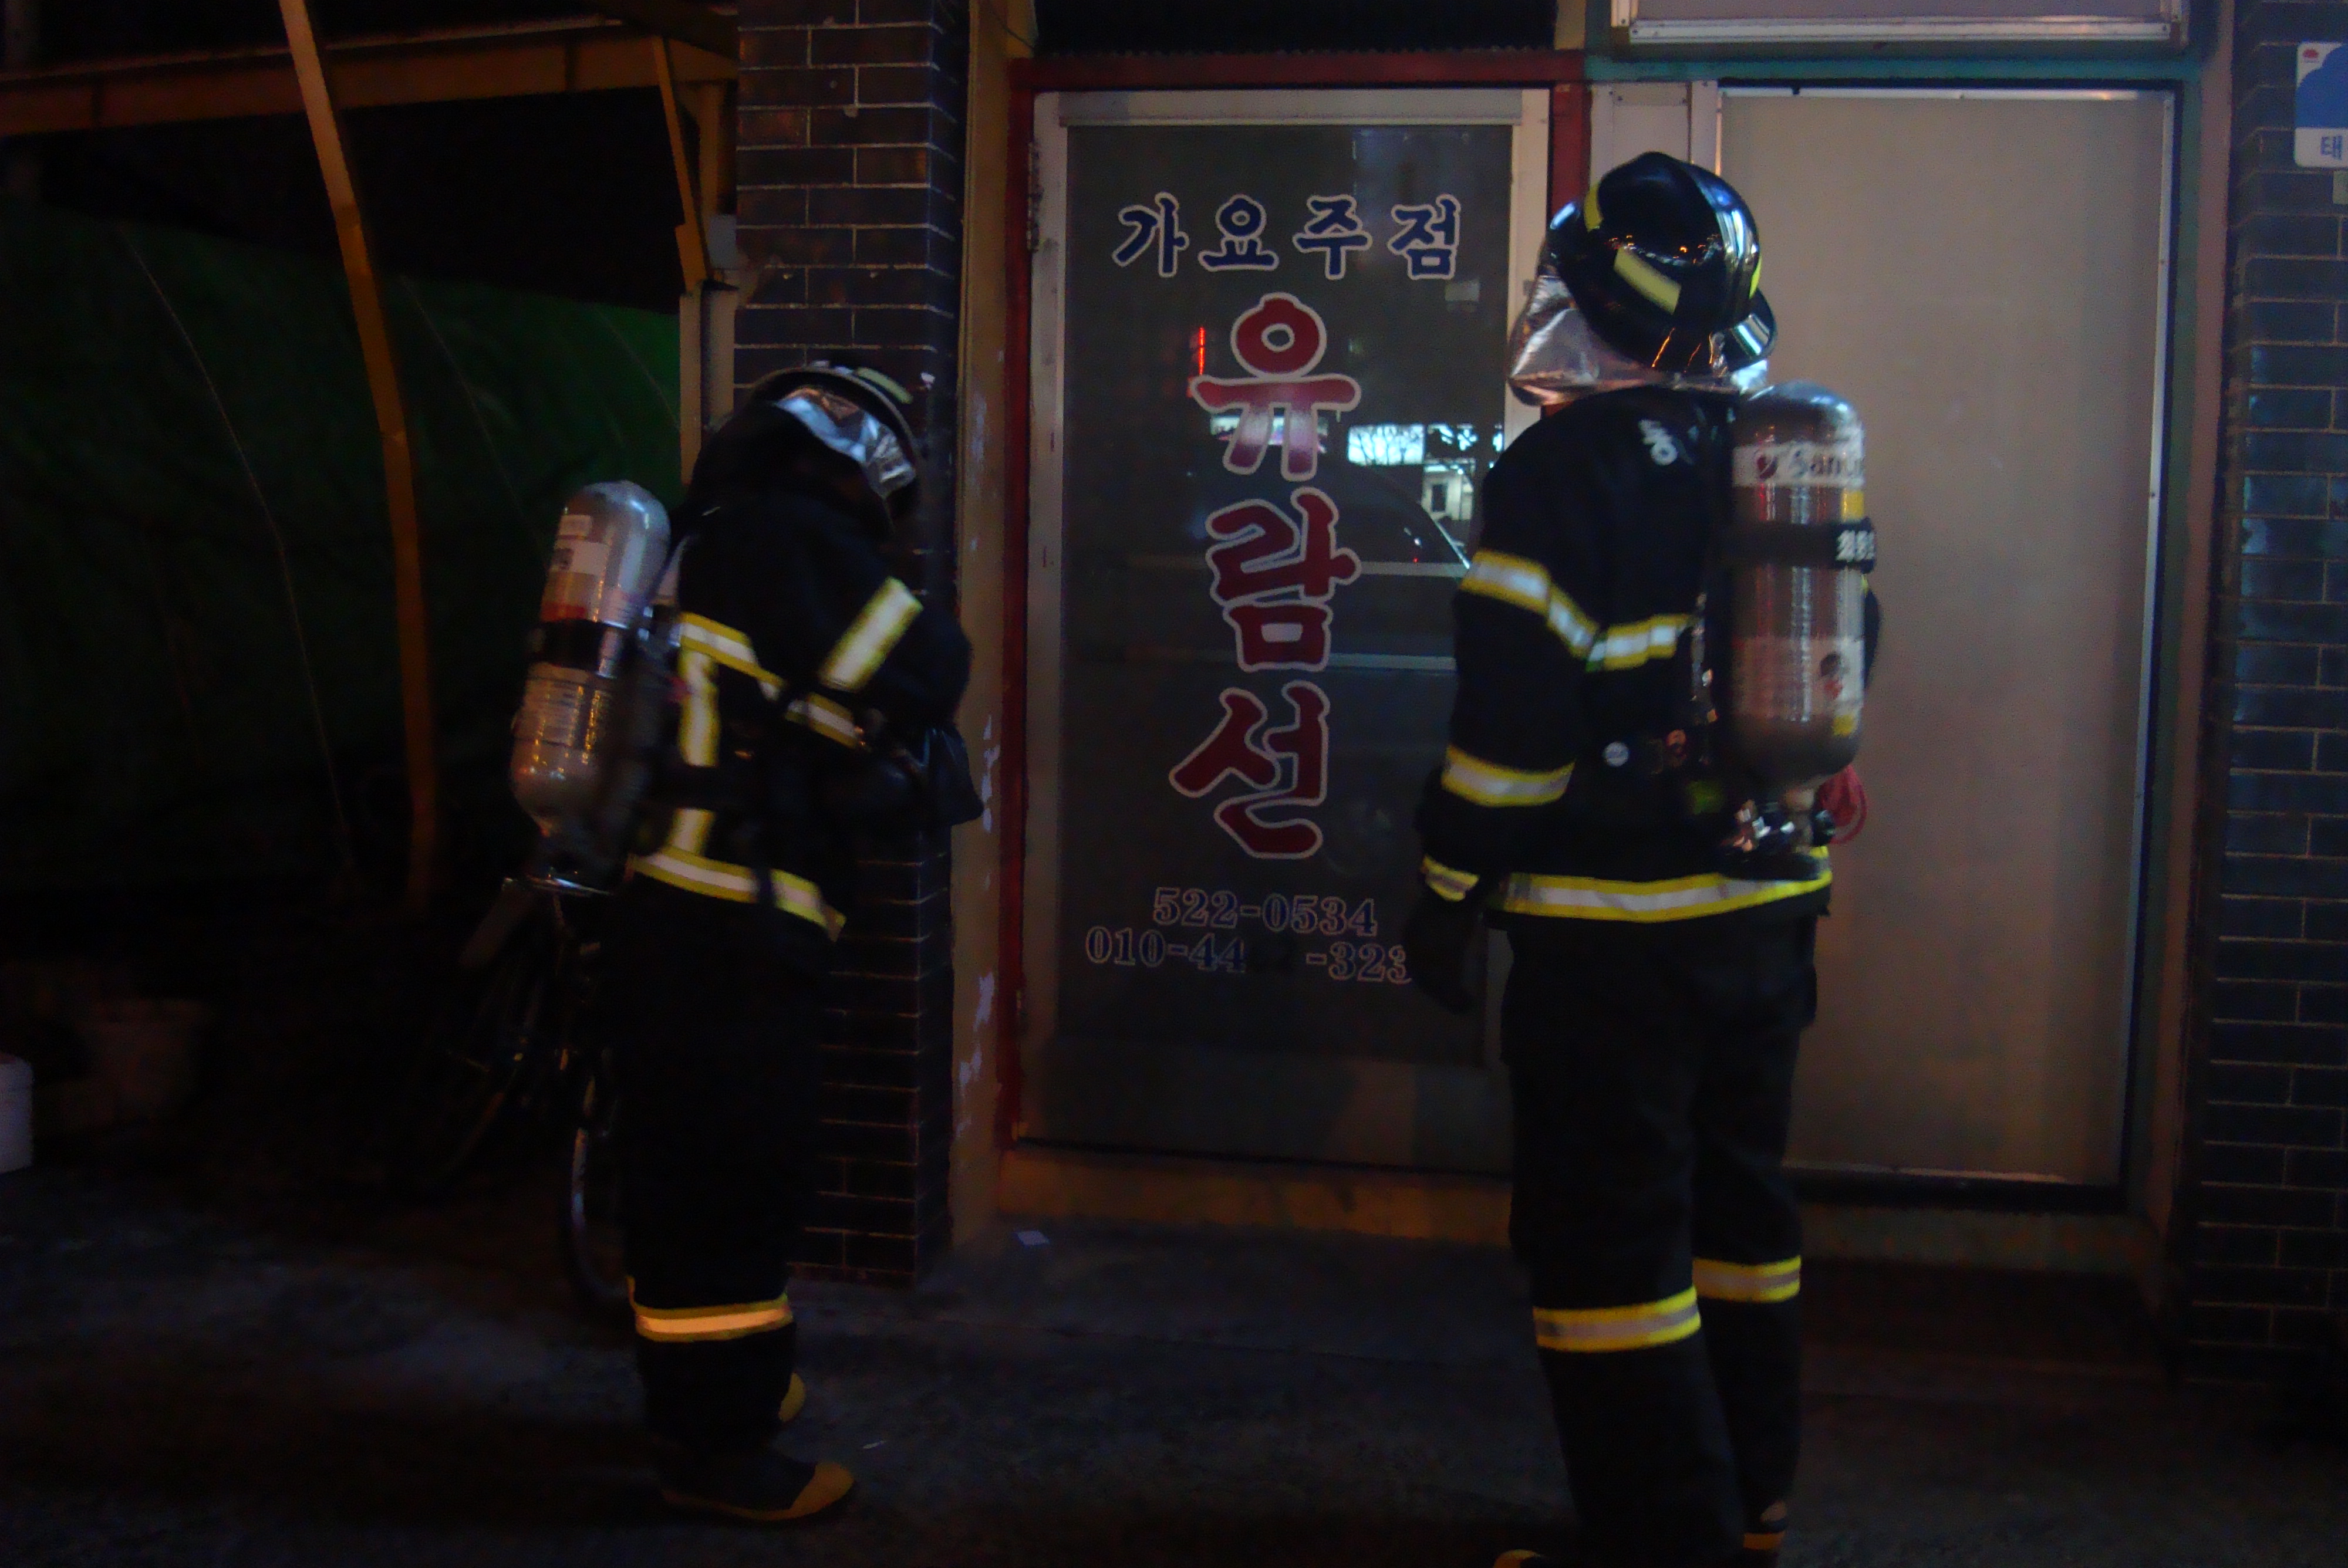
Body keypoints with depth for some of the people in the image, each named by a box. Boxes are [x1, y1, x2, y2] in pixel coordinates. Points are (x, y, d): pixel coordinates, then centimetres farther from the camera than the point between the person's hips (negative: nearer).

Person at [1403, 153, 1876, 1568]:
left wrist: (1450, 896, -6)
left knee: (1609, 1234, 2)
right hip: (1767, 914, 8)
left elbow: (1515, 717, -16)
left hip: (1616, 926, -7)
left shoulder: (1567, 471, -13)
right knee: (1739, 1202, 19)